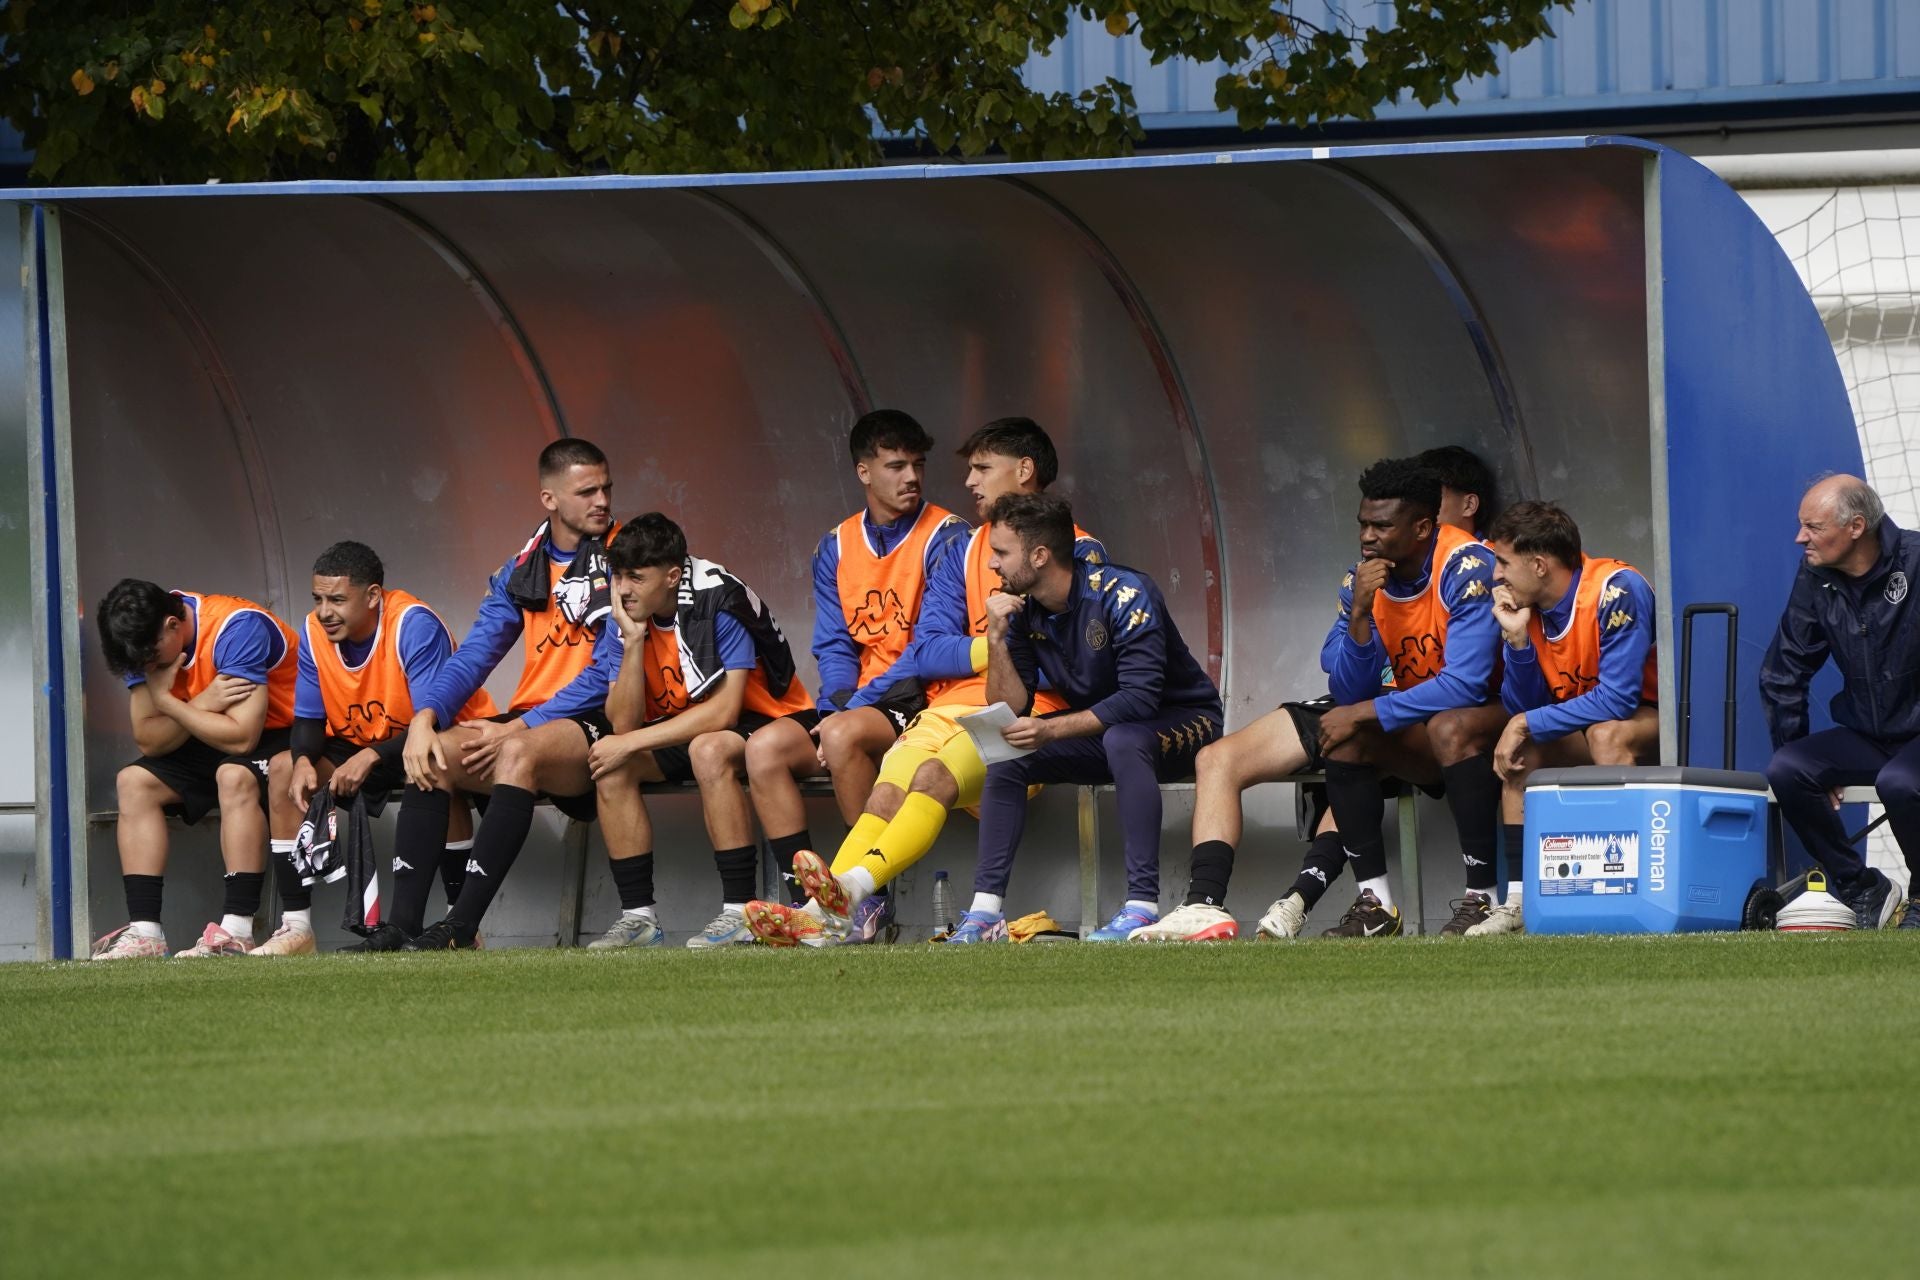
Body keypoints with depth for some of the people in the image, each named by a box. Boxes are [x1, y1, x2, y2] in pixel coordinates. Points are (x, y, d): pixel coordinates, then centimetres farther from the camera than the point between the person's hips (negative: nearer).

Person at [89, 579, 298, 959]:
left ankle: (236, 932, -38)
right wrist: (202, 705, -27)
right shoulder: (147, 641, -7)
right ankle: (144, 931, -17)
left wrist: (166, 702, -25)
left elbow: (241, 738, -33)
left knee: (234, 776, -36)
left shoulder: (238, 628, -28)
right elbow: (148, 741, -11)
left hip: (278, 733, -8)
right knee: (133, 782, -8)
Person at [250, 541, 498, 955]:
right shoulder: (314, 633, -7)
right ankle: (296, 926, -13)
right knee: (282, 770, -10)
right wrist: (303, 761, -24)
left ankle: (404, 923, -34)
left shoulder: (415, 626, -26)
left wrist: (371, 757, -41)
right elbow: (309, 720, -1)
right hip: (361, 748, 7)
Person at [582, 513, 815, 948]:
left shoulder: (720, 602, -24)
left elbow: (724, 712, -29)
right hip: (685, 731, 7)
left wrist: (632, 742, -27)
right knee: (609, 764, -16)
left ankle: (741, 913, -34)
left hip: (769, 721, -7)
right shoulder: (622, 622, -6)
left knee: (709, 750, -37)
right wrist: (633, 642, -23)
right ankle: (638, 915, -14)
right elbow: (624, 724, -12)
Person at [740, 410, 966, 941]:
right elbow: (833, 646, 10)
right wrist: (839, 702, -12)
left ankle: (871, 893, -22)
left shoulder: (945, 537, -5)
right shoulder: (836, 548, 13)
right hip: (855, 703, 6)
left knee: (843, 735, -34)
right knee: (765, 747, -17)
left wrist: (858, 705, -18)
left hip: (921, 700, -6)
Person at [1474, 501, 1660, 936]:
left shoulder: (1615, 589, -23)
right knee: (1519, 750, -10)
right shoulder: (1525, 606, -2)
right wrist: (1517, 638, -16)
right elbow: (1523, 708, 0)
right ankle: (1519, 898, -14)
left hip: (1657, 724, -8)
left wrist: (1527, 725, -22)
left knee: (1606, 733, -34)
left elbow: (1617, 699, -28)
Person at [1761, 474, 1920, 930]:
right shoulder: (1815, 579, 0)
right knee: (1784, 772, -18)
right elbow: (1782, 675, 8)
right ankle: (1862, 890, -2)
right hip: (1867, 735, 6)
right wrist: (1798, 757, 4)